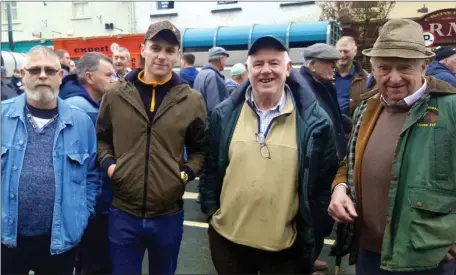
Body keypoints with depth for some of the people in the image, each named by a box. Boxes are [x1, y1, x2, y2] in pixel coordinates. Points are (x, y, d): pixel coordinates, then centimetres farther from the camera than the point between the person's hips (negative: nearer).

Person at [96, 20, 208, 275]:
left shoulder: (192, 99, -2)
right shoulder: (115, 94, -1)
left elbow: (201, 148, 9)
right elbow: (101, 137, 13)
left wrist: (188, 171, -8)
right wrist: (107, 162, -5)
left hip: (169, 215, 0)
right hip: (123, 213, 0)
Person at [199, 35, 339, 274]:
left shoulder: (314, 120, -8)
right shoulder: (225, 114, -3)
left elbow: (324, 180, -2)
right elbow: (210, 168, 6)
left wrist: (311, 232, -1)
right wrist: (211, 211, 2)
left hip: (284, 245, -1)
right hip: (227, 238, 2)